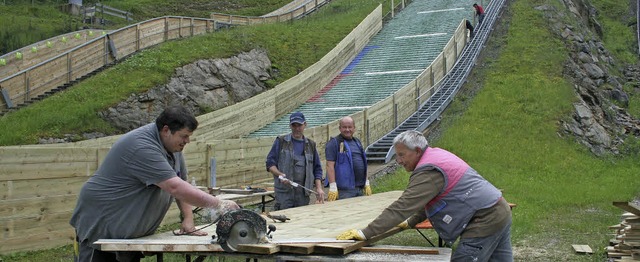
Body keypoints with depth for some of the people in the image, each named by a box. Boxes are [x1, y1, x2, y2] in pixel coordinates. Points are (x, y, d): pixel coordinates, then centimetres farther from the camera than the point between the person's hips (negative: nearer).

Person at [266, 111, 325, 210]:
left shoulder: (310, 145, 15)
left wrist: (319, 188, 5)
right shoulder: (281, 142, 5)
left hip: (303, 194, 3)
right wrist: (279, 174, -16)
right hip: (284, 192, -3)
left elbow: (317, 169, 16)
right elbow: (270, 163, 3)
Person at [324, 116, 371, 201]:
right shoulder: (334, 143, -5)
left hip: (360, 189, 7)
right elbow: (330, 165, -12)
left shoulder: (357, 142, 19)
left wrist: (367, 183, 18)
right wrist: (333, 187, -20)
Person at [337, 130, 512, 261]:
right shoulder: (436, 155, 13)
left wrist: (366, 233, -21)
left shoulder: (428, 172, -18)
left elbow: (401, 207, -23)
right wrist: (410, 222, 26)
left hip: (485, 220, -10)